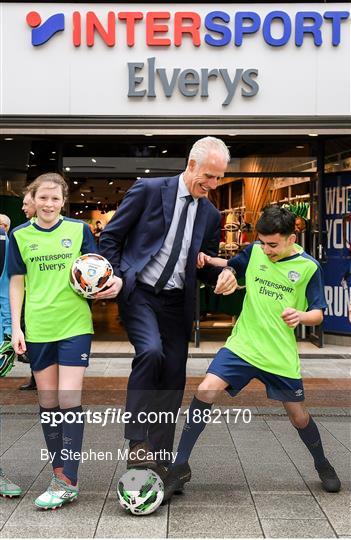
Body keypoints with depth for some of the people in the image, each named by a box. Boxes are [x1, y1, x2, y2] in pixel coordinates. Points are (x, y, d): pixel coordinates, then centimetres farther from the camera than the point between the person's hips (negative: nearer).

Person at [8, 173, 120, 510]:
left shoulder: (79, 229, 2)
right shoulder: (20, 235, 5)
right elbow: (17, 282, 7)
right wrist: (16, 327, 2)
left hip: (75, 326, -2)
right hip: (38, 328, 3)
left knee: (68, 401, -6)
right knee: (47, 403, 10)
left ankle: (67, 482, 1)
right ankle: (60, 471, 24)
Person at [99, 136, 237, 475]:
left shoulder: (211, 215, 9)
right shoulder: (149, 189, -4)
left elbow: (207, 265, 16)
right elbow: (110, 237, 0)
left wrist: (222, 275, -7)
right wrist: (115, 280, -10)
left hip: (177, 302, 5)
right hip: (139, 292, -4)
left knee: (173, 380, 4)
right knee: (151, 352, -30)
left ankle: (159, 461, 17)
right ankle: (137, 443, -17)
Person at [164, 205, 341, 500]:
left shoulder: (308, 267, -8)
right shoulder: (255, 252, -1)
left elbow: (318, 313, -4)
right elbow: (232, 266, 20)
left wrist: (301, 316, -26)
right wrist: (208, 260, 0)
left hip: (282, 355, -1)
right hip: (242, 346, 1)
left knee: (299, 415, 10)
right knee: (205, 391, -17)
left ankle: (323, 465, 42)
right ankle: (180, 467, -4)